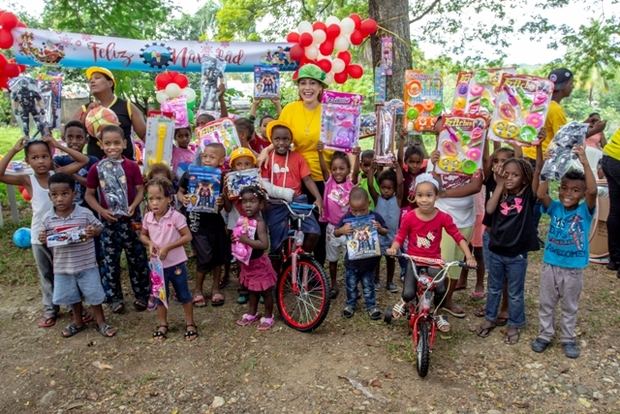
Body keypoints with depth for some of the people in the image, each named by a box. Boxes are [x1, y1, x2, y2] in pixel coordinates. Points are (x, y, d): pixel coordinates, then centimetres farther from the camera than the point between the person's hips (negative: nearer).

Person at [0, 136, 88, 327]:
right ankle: (50, 310, 30)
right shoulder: (27, 180, -7)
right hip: (39, 237, 1)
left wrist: (58, 145, -15)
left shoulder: (58, 174, -7)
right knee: (46, 275, 16)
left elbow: (83, 160, -12)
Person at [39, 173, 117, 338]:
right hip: (62, 267, 3)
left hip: (86, 265, -3)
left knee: (93, 295, 7)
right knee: (72, 296, 18)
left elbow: (99, 227, -3)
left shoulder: (85, 213, -12)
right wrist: (43, 239, -15)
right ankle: (78, 321, 39)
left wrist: (94, 231, -25)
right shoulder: (48, 218, -4)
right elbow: (46, 238, 8)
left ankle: (101, 322, 25)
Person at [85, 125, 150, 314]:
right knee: (110, 261, 9)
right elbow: (89, 194, 2)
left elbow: (140, 190, -3)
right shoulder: (96, 169, -4)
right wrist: (102, 210, -12)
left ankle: (141, 295, 25)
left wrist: (133, 206, -19)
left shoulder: (132, 166, -6)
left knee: (137, 258, 9)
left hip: (131, 219, -1)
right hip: (108, 220, 1)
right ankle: (115, 298, 25)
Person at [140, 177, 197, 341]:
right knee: (160, 296, 17)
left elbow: (187, 236, -16)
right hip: (157, 264, 4)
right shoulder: (148, 218, -5)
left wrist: (168, 247, -23)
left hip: (176, 263, -4)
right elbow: (143, 235, 10)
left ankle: (190, 324, 25)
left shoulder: (176, 217, -19)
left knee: (184, 295, 9)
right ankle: (162, 325, 33)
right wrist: (150, 243, -12)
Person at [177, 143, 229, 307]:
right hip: (196, 221, -2)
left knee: (219, 255, 9)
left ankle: (216, 287, 31)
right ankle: (197, 289, 18)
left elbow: (227, 206, -4)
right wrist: (183, 198, -14)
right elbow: (180, 192, 7)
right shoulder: (190, 175, -8)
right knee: (205, 257, -6)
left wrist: (222, 202, -26)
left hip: (214, 221, 2)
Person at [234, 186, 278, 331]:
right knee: (252, 289, 24)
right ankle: (252, 313, 40)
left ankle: (268, 317, 24)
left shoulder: (259, 223, -25)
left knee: (266, 291, 9)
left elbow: (264, 244, -35)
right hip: (248, 262, 8)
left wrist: (246, 240, -35)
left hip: (259, 262, -8)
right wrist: (237, 239, -1)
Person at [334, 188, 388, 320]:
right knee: (351, 284, 15)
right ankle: (350, 303, 34)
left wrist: (379, 228, -25)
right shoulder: (346, 218, -10)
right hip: (352, 259, 1)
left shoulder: (375, 217, -10)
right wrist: (342, 230, -26)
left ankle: (371, 305, 27)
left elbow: (385, 232, -2)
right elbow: (335, 233, -3)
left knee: (368, 284, 13)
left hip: (369, 258, -1)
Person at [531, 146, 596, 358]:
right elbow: (541, 194, -23)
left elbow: (593, 191, -29)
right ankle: (545, 335, 31)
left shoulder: (585, 211, -10)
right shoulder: (555, 208, -5)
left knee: (569, 306, 16)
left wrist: (584, 162, -35)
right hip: (550, 265, 1)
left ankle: (568, 338, 33)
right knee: (546, 303, 14)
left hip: (573, 268, -1)